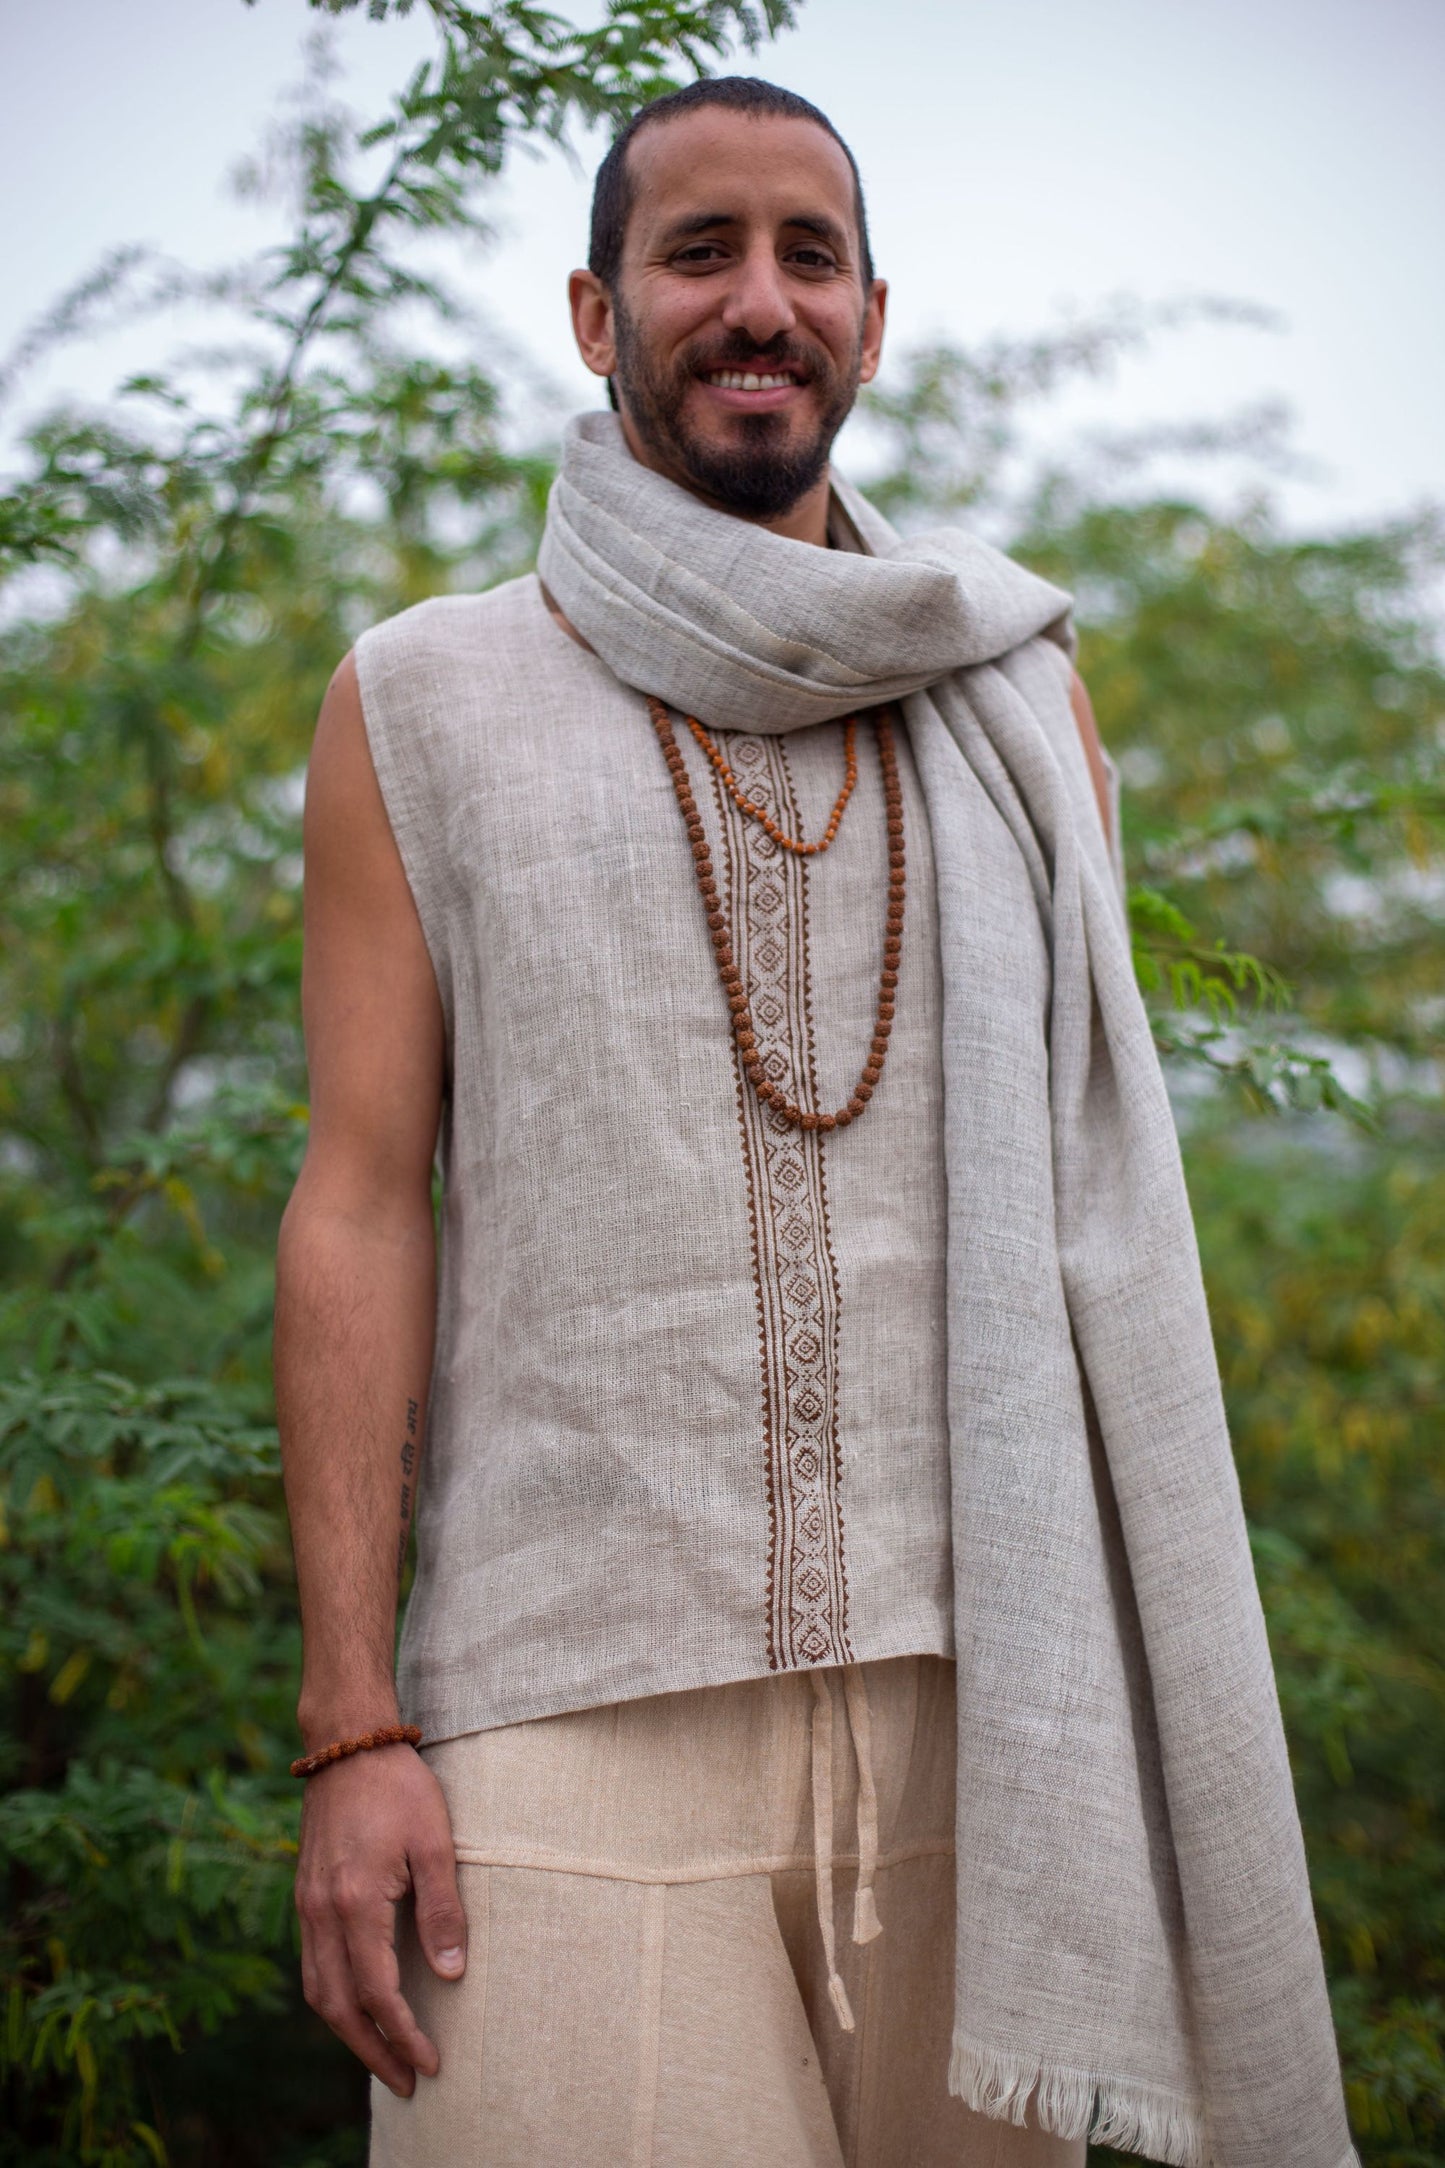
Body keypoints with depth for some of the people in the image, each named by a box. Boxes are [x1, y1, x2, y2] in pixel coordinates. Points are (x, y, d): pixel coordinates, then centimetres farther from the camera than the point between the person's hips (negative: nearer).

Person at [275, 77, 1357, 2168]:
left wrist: (1146, 1687, 6)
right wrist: (351, 1730, -7)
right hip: (572, 1713, -2)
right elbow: (361, 1208, 1)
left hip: (972, 1700, 2)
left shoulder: (1013, 697, 13)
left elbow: (1100, 1192, 12)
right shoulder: (428, 701, 7)